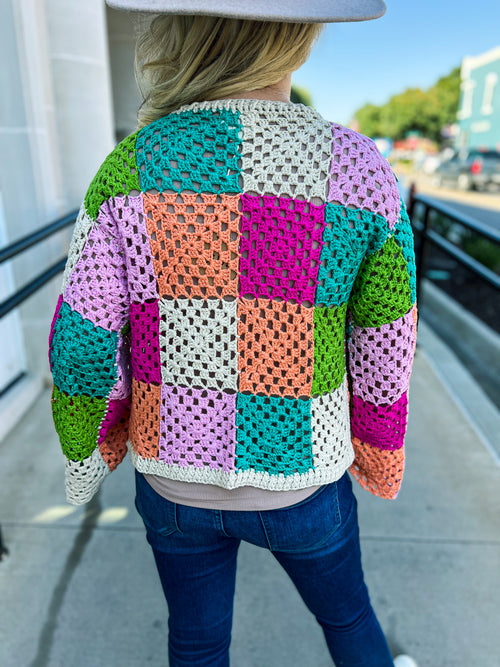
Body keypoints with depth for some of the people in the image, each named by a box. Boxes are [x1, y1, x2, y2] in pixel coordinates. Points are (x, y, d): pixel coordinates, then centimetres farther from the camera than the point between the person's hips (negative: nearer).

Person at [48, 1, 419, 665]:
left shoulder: (131, 168, -15)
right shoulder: (360, 171, -18)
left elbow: (82, 347, -11)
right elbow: (382, 360, -9)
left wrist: (83, 454, 8)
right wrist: (378, 461, 10)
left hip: (177, 475, 2)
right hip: (298, 479, 0)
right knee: (346, 611, 32)